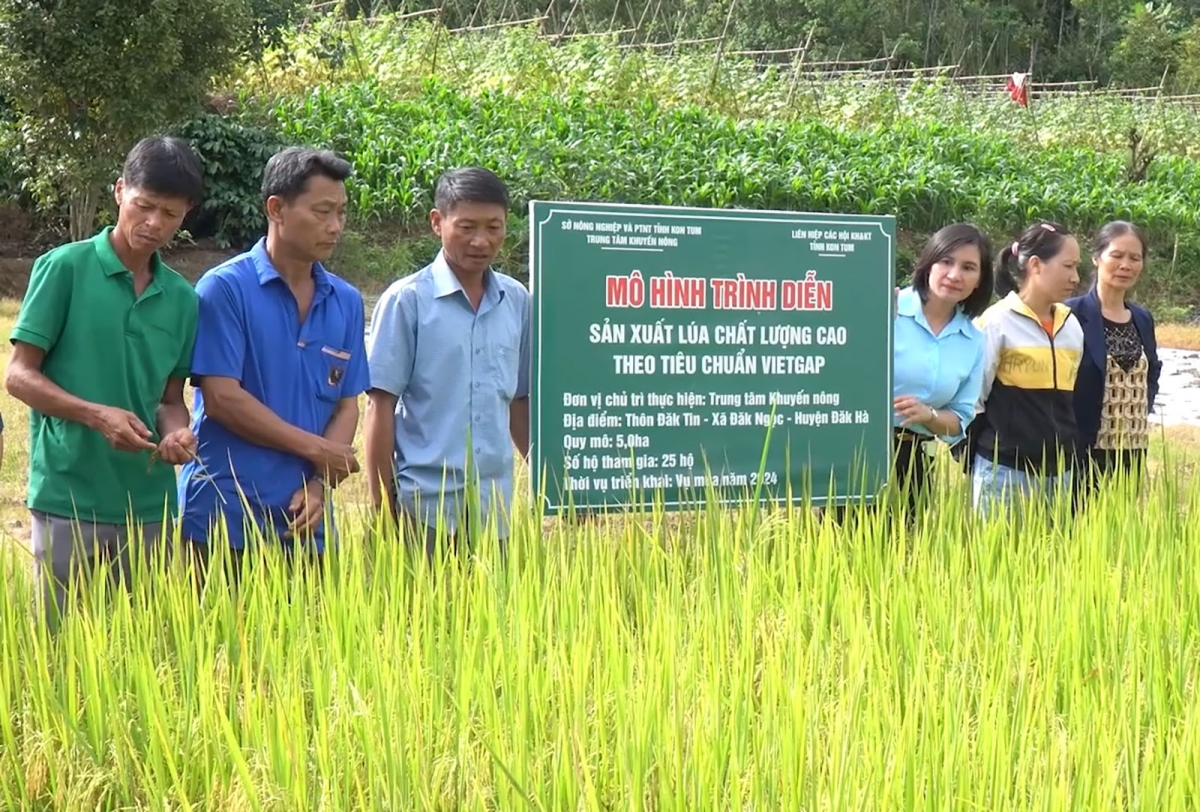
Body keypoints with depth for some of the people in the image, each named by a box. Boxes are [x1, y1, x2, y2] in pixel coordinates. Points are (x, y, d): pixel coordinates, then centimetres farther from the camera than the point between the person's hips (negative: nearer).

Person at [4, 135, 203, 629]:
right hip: (68, 502, -4)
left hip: (149, 507, 4)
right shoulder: (64, 268, -5)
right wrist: (96, 415, -20)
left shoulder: (182, 299, 8)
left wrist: (176, 431, -10)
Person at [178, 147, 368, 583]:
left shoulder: (346, 302, 9)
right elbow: (222, 399, -12)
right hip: (225, 519, -5)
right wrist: (315, 449, -7)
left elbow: (347, 405, 10)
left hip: (304, 524, 5)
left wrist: (319, 484, -6)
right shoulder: (225, 288, -6)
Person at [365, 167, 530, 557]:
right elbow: (381, 406, -4)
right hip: (424, 508, -4)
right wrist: (381, 507, -7)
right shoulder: (407, 300, -4)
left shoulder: (516, 301, 8)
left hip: (493, 507, 4)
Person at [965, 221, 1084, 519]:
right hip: (1004, 472, -5)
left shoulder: (1071, 326, 9)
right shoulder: (998, 322, -8)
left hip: (1059, 472, 5)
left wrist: (1072, 458, 15)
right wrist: (970, 460, -4)